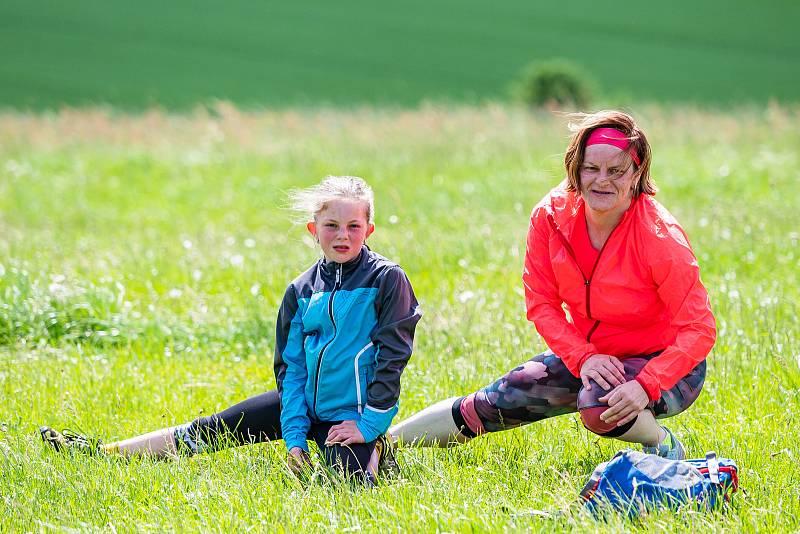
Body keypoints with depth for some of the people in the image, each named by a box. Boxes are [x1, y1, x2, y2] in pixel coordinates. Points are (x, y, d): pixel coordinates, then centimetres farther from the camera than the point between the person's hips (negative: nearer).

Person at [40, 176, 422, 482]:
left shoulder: (386, 279, -10)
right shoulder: (301, 291, 5)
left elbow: (393, 353, -12)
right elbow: (291, 366, 5)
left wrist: (369, 423, -16)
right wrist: (294, 437, -6)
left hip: (352, 414, -5)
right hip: (307, 403, 5)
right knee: (209, 430, 3)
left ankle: (373, 452, 2)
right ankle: (104, 451, 9)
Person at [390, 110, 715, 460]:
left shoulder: (659, 236, -26)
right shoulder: (552, 215, -12)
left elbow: (698, 330, -25)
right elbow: (542, 304, -5)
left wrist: (644, 386, -37)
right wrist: (583, 358, -22)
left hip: (663, 364, -5)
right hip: (585, 353, 5)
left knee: (599, 406, -35)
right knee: (495, 403, 2)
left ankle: (664, 446, -6)